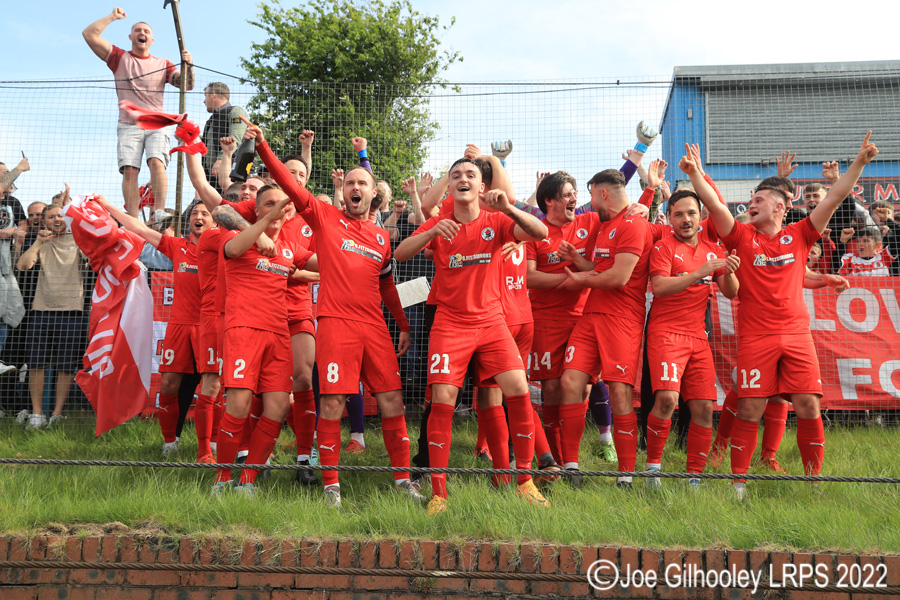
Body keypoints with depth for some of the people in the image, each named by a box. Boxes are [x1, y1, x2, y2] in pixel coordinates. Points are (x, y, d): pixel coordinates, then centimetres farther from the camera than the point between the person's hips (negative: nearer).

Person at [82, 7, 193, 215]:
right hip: (129, 125, 0)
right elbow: (89, 34, 8)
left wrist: (188, 65, -9)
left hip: (156, 125, 0)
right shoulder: (119, 57, 16)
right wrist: (113, 17, 9)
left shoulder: (162, 64, 20)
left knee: (157, 163, -23)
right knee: (129, 170, -14)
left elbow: (187, 84, 9)